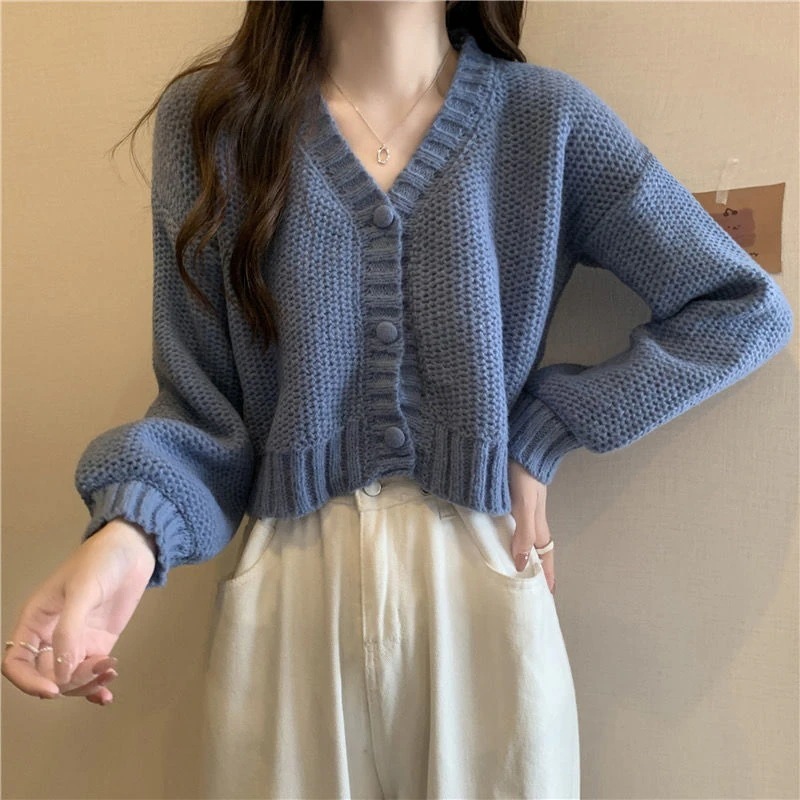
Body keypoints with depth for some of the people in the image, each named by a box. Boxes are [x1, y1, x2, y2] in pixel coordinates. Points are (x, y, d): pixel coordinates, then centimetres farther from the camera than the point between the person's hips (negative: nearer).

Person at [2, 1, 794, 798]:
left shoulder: (548, 116, -1)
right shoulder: (206, 117, 1)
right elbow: (200, 398, -1)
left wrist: (543, 432, -5)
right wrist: (131, 525, -21)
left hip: (481, 589, 0)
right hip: (286, 600, 1)